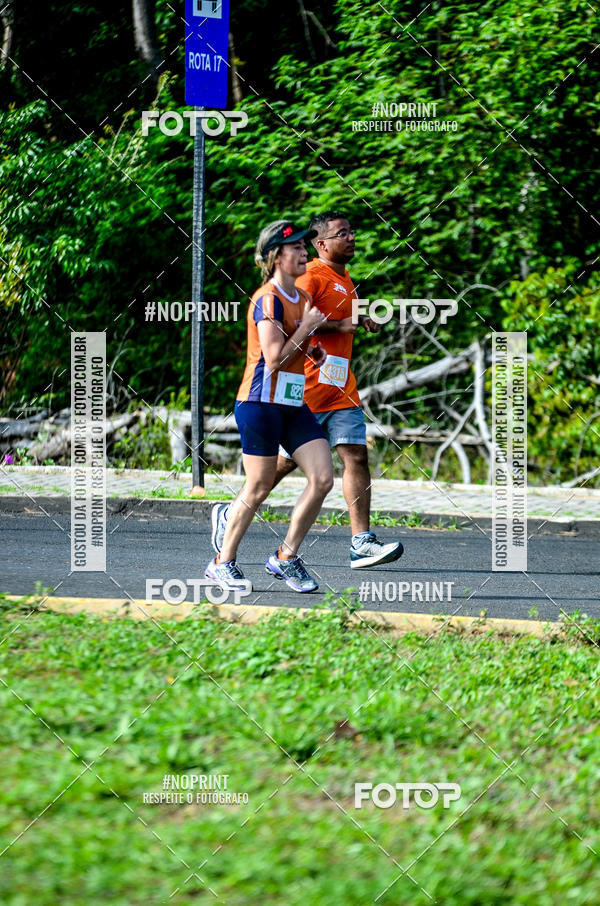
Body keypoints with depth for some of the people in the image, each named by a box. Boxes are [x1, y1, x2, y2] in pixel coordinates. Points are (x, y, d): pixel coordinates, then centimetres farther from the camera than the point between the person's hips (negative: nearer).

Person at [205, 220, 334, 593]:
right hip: (261, 403, -8)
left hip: (294, 404, 8)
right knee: (258, 489, -2)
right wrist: (307, 327, -15)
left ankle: (286, 558, 9)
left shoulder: (303, 298, 13)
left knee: (323, 479, -3)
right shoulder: (268, 300, -14)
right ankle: (223, 562, 14)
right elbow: (274, 357, -21)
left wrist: (314, 351, 8)